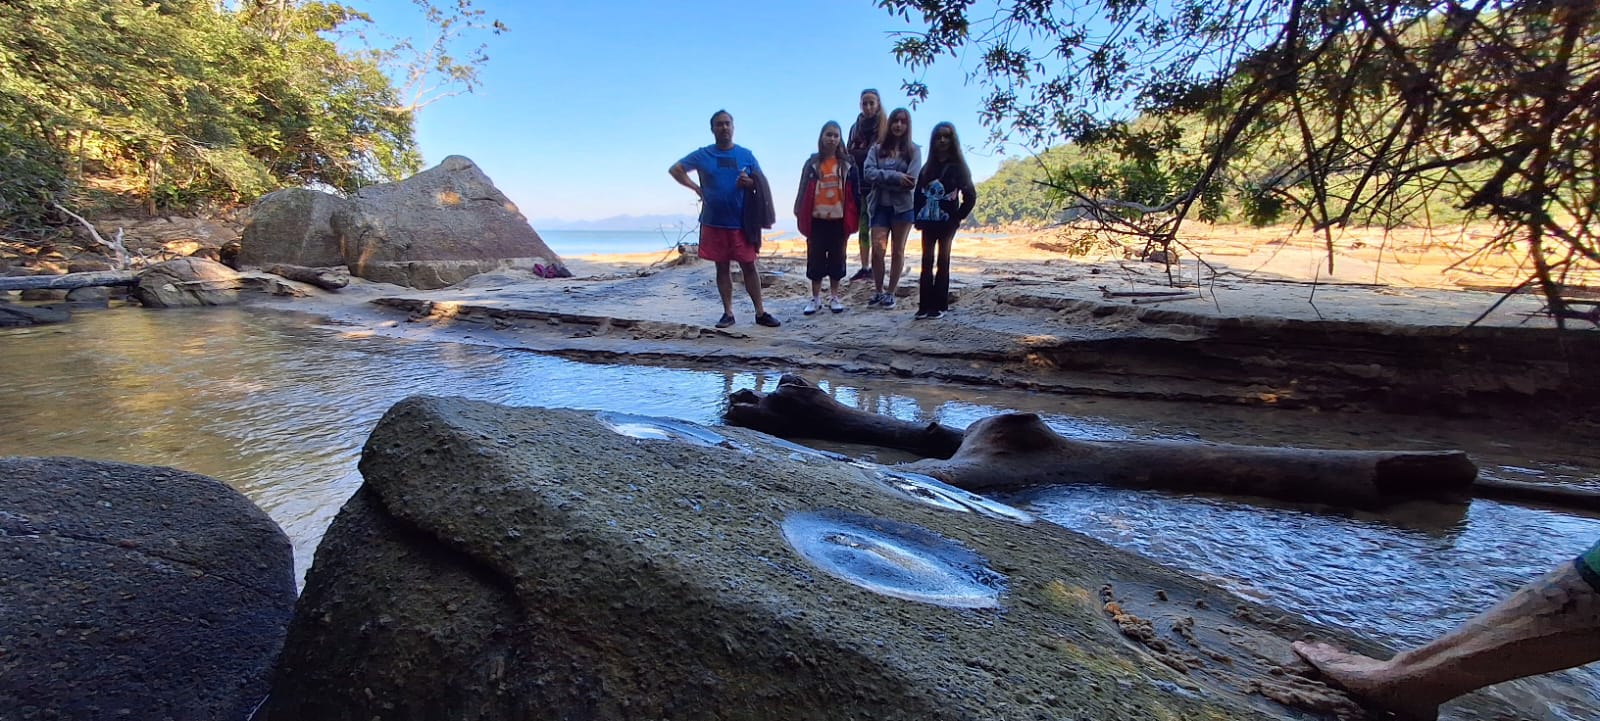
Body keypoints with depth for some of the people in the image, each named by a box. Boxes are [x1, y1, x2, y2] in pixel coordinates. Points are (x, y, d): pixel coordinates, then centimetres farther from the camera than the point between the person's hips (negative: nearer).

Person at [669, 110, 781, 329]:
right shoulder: (703, 155, 4)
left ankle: (760, 312, 5)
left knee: (749, 266, 0)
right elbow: (675, 170, 8)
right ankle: (728, 313, 14)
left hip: (741, 222, 0)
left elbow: (761, 184, 11)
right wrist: (696, 188, -3)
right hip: (713, 223, 0)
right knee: (722, 268, 7)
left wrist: (749, 183, -12)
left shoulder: (746, 155, 7)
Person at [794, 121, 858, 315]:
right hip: (817, 219, 0)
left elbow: (853, 192, 3)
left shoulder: (846, 164, 3)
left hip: (838, 219, 0)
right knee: (815, 259, 4)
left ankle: (834, 297, 18)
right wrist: (800, 214, -2)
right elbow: (804, 190, 4)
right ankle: (815, 298, 13)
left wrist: (853, 218, -2)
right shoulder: (812, 163, 4)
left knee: (836, 259, 7)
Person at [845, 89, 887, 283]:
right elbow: (851, 154, 13)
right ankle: (865, 267, 9)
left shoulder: (886, 125, 1)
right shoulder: (856, 127, 15)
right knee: (863, 227, 5)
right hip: (860, 183, 5)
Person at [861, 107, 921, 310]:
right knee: (877, 249, -6)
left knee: (897, 251, 6)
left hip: (903, 206, -1)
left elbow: (911, 181, -10)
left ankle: (890, 293, 15)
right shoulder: (876, 149, 7)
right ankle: (878, 291, 10)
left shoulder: (913, 150, 2)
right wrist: (895, 176, -17)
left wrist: (883, 179, -9)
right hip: (880, 206, 1)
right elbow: (868, 172, -9)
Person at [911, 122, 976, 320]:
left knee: (942, 263, 1)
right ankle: (924, 305, 5)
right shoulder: (927, 168, 9)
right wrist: (917, 218, 2)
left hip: (947, 223, -4)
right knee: (926, 263, 3)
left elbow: (970, 196, -2)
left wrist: (958, 217, -5)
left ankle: (939, 305, 4)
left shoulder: (958, 167, -2)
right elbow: (918, 194, 11)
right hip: (928, 222, 4)